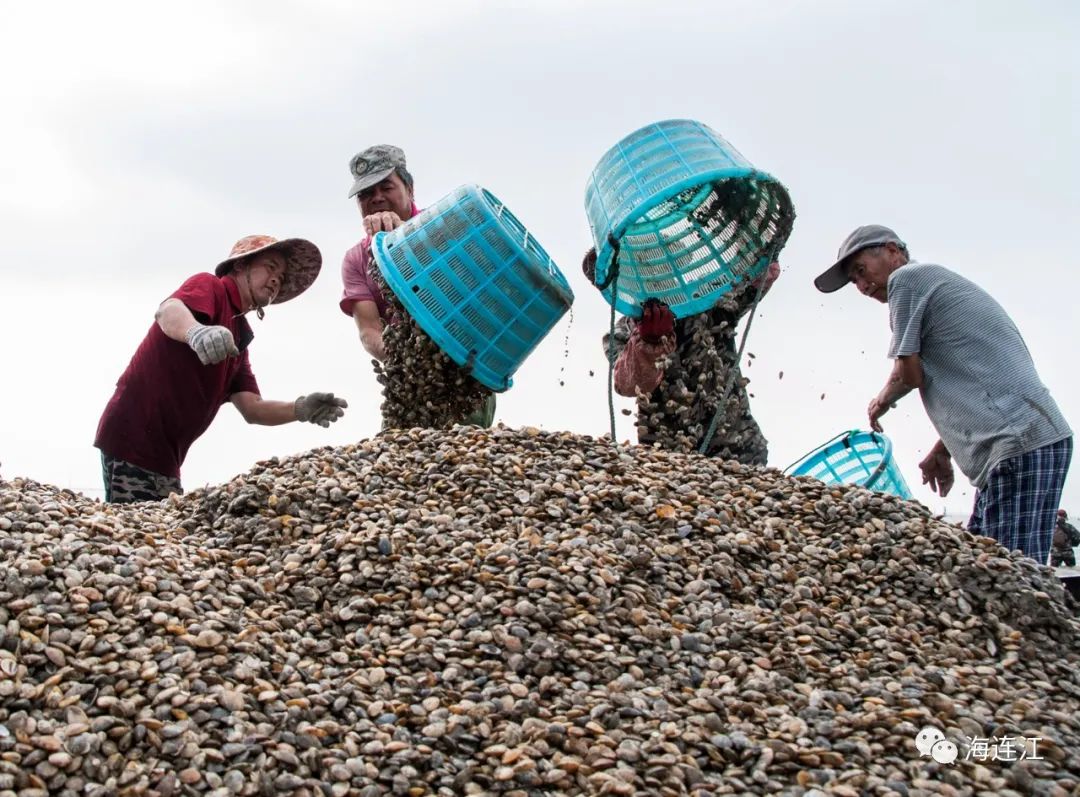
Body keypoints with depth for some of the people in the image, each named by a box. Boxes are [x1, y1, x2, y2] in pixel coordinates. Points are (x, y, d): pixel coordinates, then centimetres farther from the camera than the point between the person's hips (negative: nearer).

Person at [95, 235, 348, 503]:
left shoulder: (238, 338, 20)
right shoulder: (210, 286, -3)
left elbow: (252, 408, 10)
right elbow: (167, 311, -27)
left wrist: (300, 408, -10)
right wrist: (195, 331, -51)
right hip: (133, 438, -9)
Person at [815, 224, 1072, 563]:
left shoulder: (907, 277, 0)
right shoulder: (939, 282, 28)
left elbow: (909, 373, -1)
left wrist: (881, 402, 19)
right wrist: (942, 451, 29)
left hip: (1021, 445, -10)